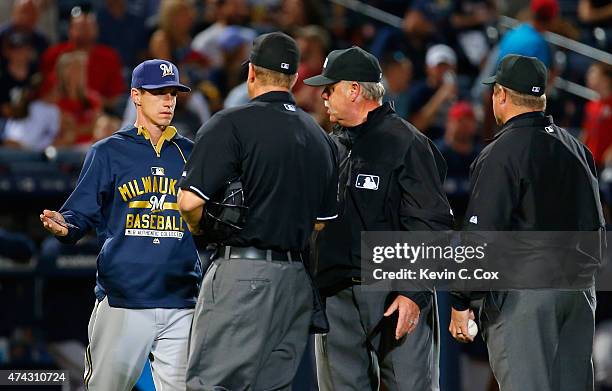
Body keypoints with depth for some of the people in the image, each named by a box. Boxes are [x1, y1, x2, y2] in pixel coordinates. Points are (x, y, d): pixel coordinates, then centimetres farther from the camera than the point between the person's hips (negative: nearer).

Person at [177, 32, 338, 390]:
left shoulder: (232, 124, -7)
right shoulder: (320, 137, 15)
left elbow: (190, 201, -14)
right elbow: (322, 222, 20)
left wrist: (201, 229, 6)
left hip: (243, 275, -7)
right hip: (297, 277, 7)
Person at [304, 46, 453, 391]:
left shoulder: (407, 144, -6)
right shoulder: (332, 147, 16)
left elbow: (431, 226, -11)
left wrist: (414, 293, -18)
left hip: (396, 299, -7)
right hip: (335, 294, 7)